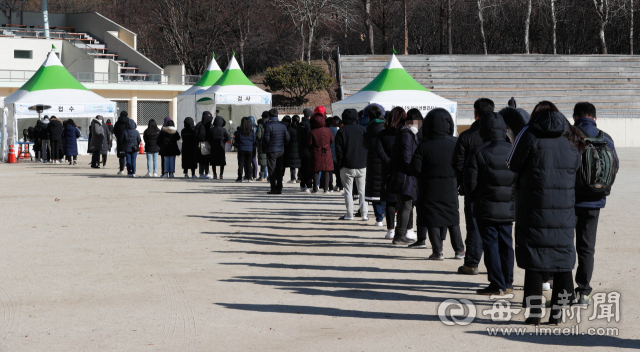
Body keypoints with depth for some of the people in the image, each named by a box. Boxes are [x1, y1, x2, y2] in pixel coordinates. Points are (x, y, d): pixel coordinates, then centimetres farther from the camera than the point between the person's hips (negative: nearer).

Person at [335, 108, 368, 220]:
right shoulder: (363, 130, 2)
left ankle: (349, 214, 2)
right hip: (362, 165, 3)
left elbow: (338, 150, -5)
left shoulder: (342, 131, -5)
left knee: (348, 190, 4)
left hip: (347, 167, -2)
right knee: (362, 190, 7)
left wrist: (340, 165, 2)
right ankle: (364, 214, 3)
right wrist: (366, 162, 12)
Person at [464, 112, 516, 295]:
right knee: (506, 244, 14)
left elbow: (470, 180, -9)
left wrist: (473, 198, 10)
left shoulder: (478, 152, -11)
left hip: (486, 208, -4)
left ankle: (497, 284, -2)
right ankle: (507, 283, 19)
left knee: (491, 245, 0)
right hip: (509, 208, 4)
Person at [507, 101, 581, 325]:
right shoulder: (571, 143, 6)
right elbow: (574, 169, 10)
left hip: (534, 212, -3)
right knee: (562, 258, 9)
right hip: (564, 213, 3)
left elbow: (513, 165, 1)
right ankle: (558, 311, 9)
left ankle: (534, 311, 1)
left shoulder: (530, 135, -5)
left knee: (533, 259, 3)